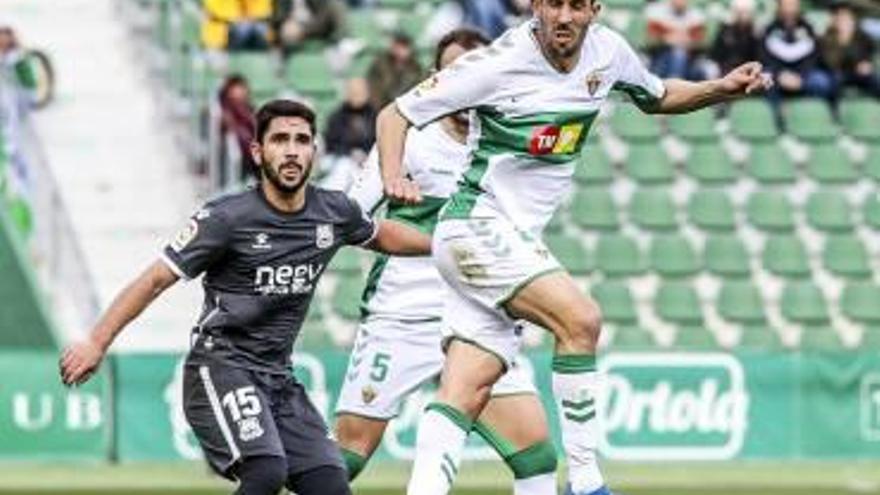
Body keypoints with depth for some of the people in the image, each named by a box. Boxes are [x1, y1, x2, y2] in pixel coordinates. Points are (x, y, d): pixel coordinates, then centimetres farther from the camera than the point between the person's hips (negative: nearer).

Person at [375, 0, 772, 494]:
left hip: (519, 239, 7)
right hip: (477, 226, -7)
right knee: (580, 319, -22)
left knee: (465, 396, -1)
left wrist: (722, 88, 6)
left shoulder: (607, 50, 2)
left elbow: (657, 97, 23)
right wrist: (394, 178, -26)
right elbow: (395, 114, -9)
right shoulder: (499, 63, -16)